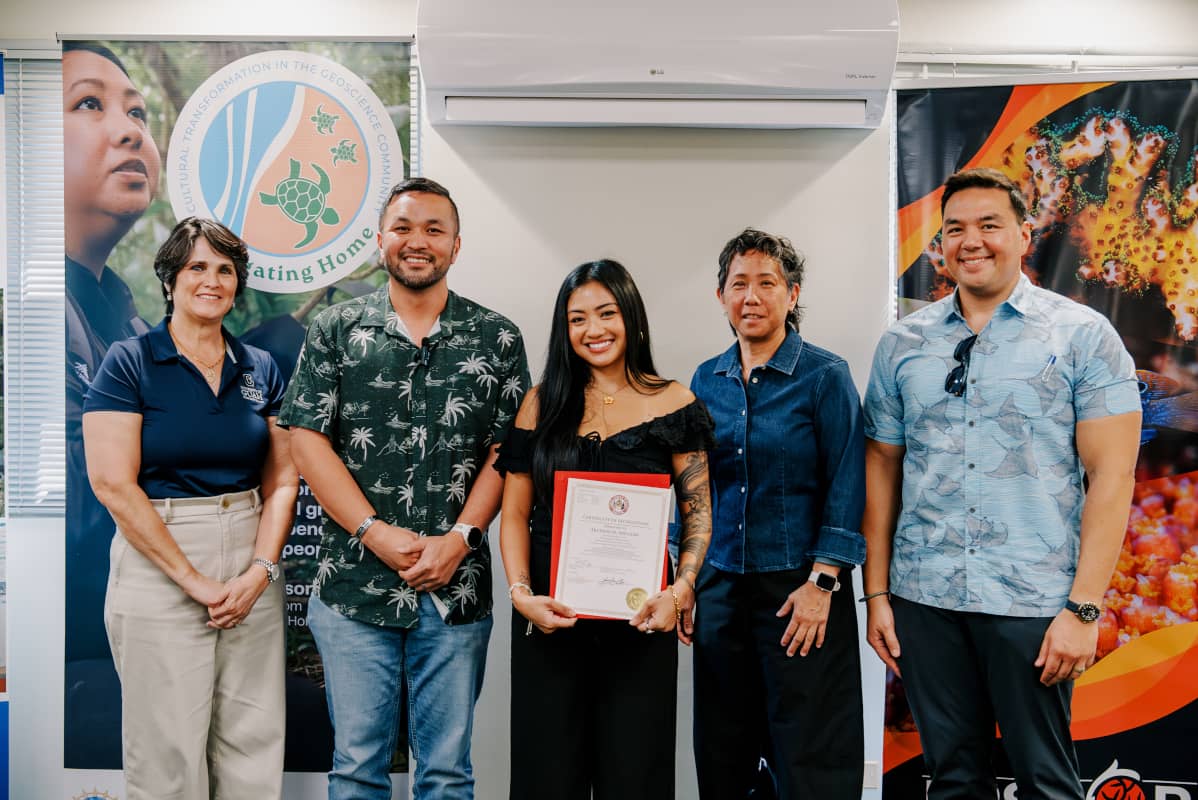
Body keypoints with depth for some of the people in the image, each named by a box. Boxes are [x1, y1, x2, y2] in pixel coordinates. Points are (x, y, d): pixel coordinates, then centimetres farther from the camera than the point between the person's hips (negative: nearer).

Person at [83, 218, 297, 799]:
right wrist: (194, 580, -13)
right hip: (159, 570, -3)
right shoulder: (129, 363, -3)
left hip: (252, 572, 4)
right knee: (169, 752, 4)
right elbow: (114, 484, -11)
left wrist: (260, 571, -7)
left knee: (253, 748, 8)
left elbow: (281, 480, 7)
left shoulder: (260, 370, 9)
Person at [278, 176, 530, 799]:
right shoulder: (335, 331, 4)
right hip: (354, 587, 0)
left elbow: (506, 453, 1)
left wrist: (458, 539, -12)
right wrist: (378, 533, -11)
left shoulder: (497, 339, 4)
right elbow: (307, 441, -2)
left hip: (457, 590, 0)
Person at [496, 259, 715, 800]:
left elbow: (698, 511, 1)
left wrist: (680, 589, -13)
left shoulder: (672, 402, 1)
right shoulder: (543, 403, 4)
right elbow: (515, 514, 4)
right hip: (549, 614, 1)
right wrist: (521, 594, -10)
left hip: (639, 615, -1)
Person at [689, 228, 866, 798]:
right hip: (720, 585, 5)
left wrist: (822, 582, -14)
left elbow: (846, 486, -8)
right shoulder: (706, 380, 7)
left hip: (799, 587, -4)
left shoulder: (825, 376, -6)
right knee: (722, 752, 13)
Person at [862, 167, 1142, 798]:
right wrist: (876, 593, 5)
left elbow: (1111, 474, -6)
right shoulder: (902, 343, 6)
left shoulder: (1082, 335, -2)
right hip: (923, 599, 3)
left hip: (1032, 603, -2)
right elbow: (882, 469, 9)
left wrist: (1084, 608, -11)